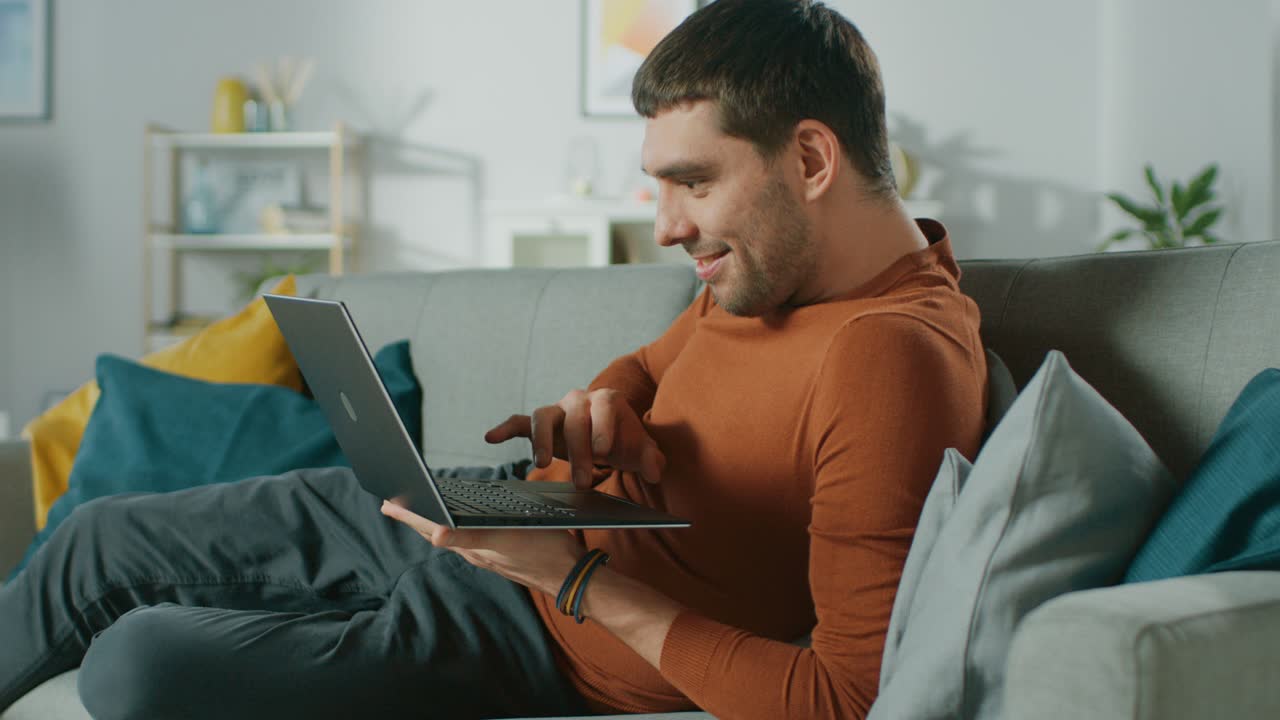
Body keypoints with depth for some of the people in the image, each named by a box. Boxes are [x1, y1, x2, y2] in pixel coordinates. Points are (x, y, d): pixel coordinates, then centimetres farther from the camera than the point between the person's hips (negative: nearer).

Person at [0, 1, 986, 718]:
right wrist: (600, 410, -7)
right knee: (106, 541, 14)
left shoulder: (892, 356, -29)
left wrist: (583, 582, -29)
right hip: (496, 522, 9)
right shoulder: (769, 259, -2)